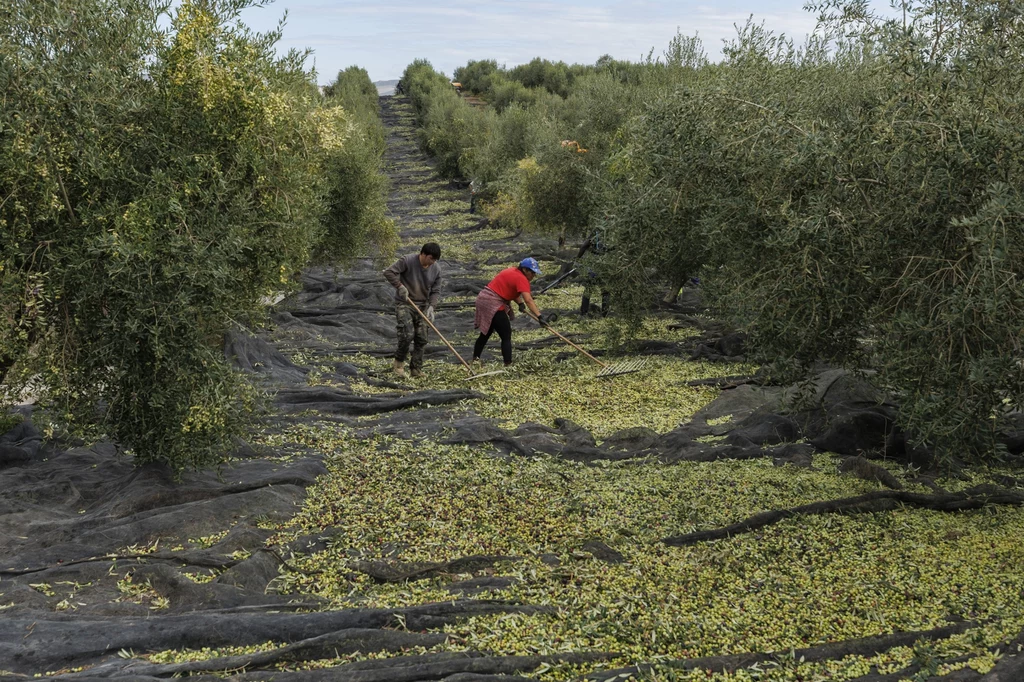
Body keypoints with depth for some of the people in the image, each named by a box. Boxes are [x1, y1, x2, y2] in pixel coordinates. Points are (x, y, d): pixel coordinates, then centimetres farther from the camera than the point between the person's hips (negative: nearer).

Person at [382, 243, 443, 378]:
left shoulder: (436, 269, -3)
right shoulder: (407, 261, -16)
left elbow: (436, 291, 2)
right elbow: (389, 272, -16)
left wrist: (431, 306, -12)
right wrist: (400, 286, -22)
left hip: (422, 306, 5)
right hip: (404, 304, -5)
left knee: (421, 339, 1)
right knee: (407, 335, -16)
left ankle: (416, 370, 11)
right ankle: (399, 362, 8)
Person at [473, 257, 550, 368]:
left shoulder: (513, 272, 13)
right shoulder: (521, 279, -16)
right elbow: (528, 300, -27)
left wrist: (520, 303, -4)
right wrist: (539, 316, -32)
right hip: (493, 304, -10)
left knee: (486, 333, 22)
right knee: (506, 336, -6)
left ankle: (475, 358, 31)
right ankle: (508, 364, -10)